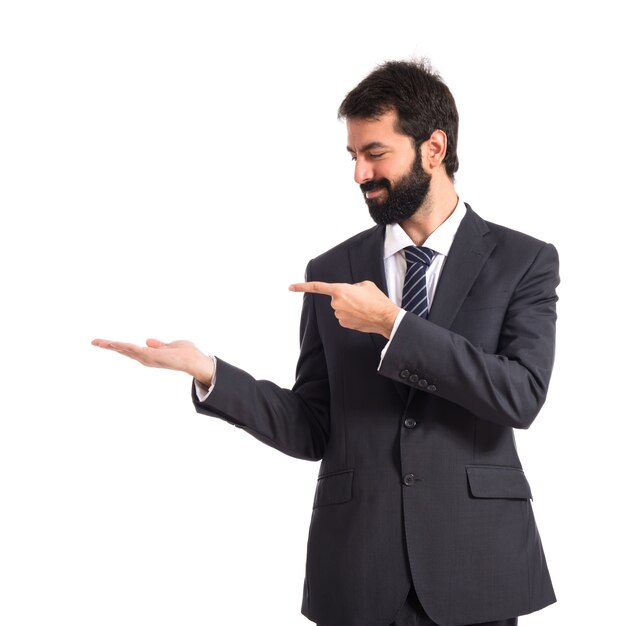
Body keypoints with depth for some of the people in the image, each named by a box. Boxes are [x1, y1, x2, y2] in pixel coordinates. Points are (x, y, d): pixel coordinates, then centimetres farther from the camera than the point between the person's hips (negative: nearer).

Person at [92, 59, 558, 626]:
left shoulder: (524, 261, -1)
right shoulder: (331, 272, 7)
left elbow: (522, 396, -14)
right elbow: (313, 430, 5)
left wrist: (392, 324, -16)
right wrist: (207, 370, -9)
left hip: (475, 564, -2)